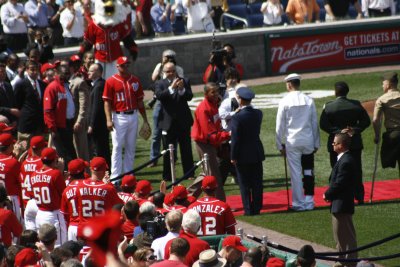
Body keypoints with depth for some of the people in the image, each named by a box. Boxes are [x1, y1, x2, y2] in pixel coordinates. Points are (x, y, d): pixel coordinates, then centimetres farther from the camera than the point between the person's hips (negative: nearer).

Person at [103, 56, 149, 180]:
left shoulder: (135, 80, 9)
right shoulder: (111, 81, -2)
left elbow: (140, 101, 13)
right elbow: (107, 102, -5)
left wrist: (145, 119, 11)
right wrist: (109, 120, -15)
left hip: (133, 116, 4)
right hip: (118, 117, -4)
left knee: (131, 148, 8)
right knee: (117, 147, -6)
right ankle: (115, 177, -6)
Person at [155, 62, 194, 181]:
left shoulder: (184, 82, 6)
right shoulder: (160, 84, 2)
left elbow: (189, 96, -6)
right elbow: (159, 95, -17)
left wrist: (182, 89, -25)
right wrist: (171, 88, -30)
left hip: (183, 121, 1)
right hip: (168, 121, -1)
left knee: (186, 150, 6)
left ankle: (189, 174, 13)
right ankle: (167, 176, 6)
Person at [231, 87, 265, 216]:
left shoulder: (237, 117, -18)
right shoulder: (258, 114, -1)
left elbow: (235, 139, -17)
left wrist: (233, 157, -8)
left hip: (243, 156, -5)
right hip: (257, 154, 5)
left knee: (245, 184, 4)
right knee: (257, 183, 11)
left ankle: (248, 209, 5)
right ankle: (257, 208, 15)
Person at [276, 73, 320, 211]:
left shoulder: (285, 101, -7)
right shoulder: (309, 100, 1)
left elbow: (280, 125, -4)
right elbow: (315, 123, 5)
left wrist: (280, 145, 3)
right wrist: (316, 143, 13)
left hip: (292, 142, -2)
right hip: (308, 141, 2)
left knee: (295, 173, 2)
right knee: (308, 171, 9)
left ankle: (298, 203, 5)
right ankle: (309, 201, 8)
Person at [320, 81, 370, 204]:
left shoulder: (328, 106, -9)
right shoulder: (356, 105, -2)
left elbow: (323, 124, -15)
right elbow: (366, 121, -4)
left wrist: (338, 131, -15)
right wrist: (355, 130, -10)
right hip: (355, 143, 2)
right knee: (356, 171, 11)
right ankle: (359, 197, 13)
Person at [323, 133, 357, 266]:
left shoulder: (346, 162, -22)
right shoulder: (344, 159, 9)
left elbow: (339, 184, -23)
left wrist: (327, 194, -8)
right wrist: (329, 194, 2)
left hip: (342, 205, -11)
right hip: (339, 203, 11)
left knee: (346, 236, -2)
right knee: (340, 235, 19)